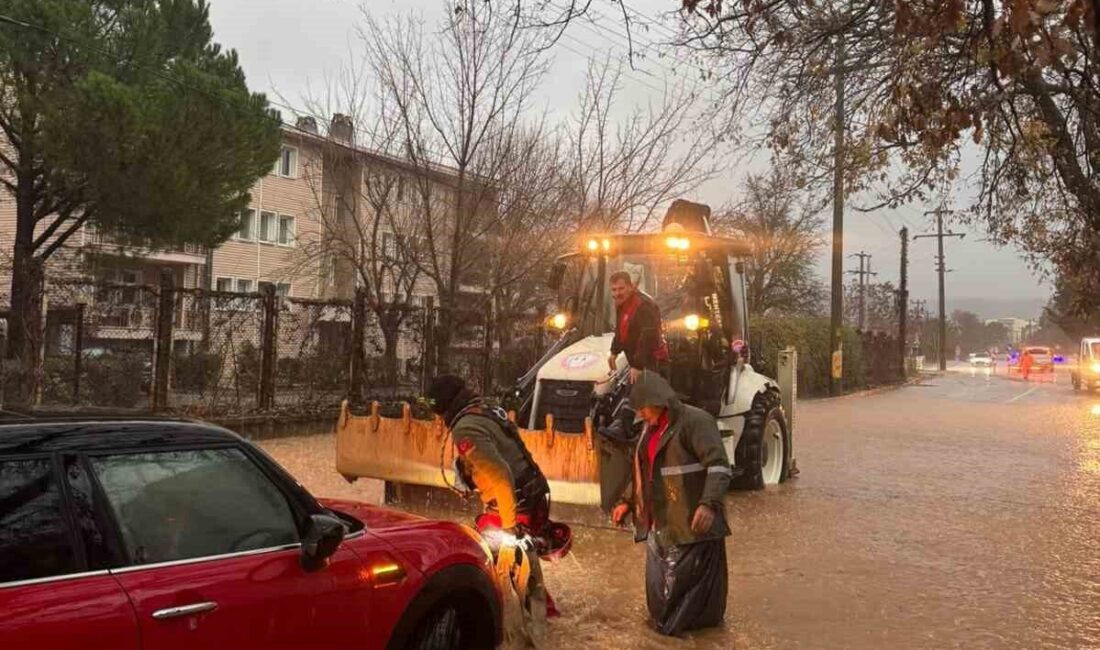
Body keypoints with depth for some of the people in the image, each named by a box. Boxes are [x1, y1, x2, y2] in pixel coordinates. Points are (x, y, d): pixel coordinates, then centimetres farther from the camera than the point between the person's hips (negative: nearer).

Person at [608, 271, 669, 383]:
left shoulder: (644, 305, -24)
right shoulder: (621, 303, 7)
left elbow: (648, 337, -29)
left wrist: (638, 366, -31)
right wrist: (614, 351, 15)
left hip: (651, 362, -10)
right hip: (636, 362, 10)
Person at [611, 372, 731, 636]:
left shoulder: (695, 421, -14)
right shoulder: (652, 429, 15)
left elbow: (719, 465, -21)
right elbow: (643, 470, 26)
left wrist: (709, 504, -32)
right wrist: (628, 502, 22)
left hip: (691, 523, -9)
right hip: (660, 522, 9)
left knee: (689, 578, -1)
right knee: (660, 580, 16)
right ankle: (666, 621, 32)